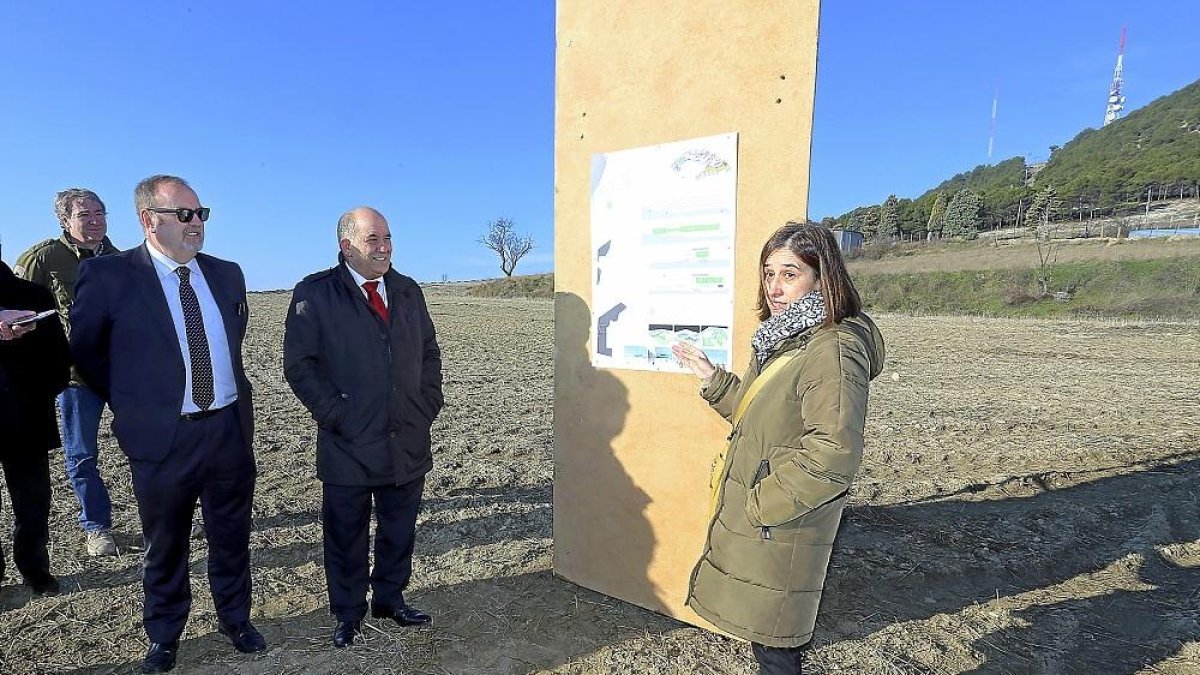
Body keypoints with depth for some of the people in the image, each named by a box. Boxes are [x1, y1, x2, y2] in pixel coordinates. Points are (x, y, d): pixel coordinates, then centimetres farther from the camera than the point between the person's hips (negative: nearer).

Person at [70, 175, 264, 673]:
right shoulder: (107, 275, -8)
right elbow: (86, 351, 3)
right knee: (165, 545, 15)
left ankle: (235, 618, 38)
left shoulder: (227, 275, 4)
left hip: (231, 429, 3)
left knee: (231, 536, 16)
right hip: (162, 436, -3)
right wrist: (129, 405, 2)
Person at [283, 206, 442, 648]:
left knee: (400, 532, 17)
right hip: (349, 446, -4)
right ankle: (348, 613, 34)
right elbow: (299, 364, -8)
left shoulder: (409, 292, 9)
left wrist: (429, 405, 3)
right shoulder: (314, 294, -5)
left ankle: (390, 599, 38)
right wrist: (335, 416, -12)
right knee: (346, 536, 13)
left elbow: (430, 352, 13)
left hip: (409, 442, 4)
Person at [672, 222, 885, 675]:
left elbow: (833, 455, -28)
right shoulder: (784, 340, 9)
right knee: (767, 636, 23)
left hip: (780, 533, -9)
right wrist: (712, 378, 10)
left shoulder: (833, 349, -21)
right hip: (753, 519, 9)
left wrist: (761, 505, -21)